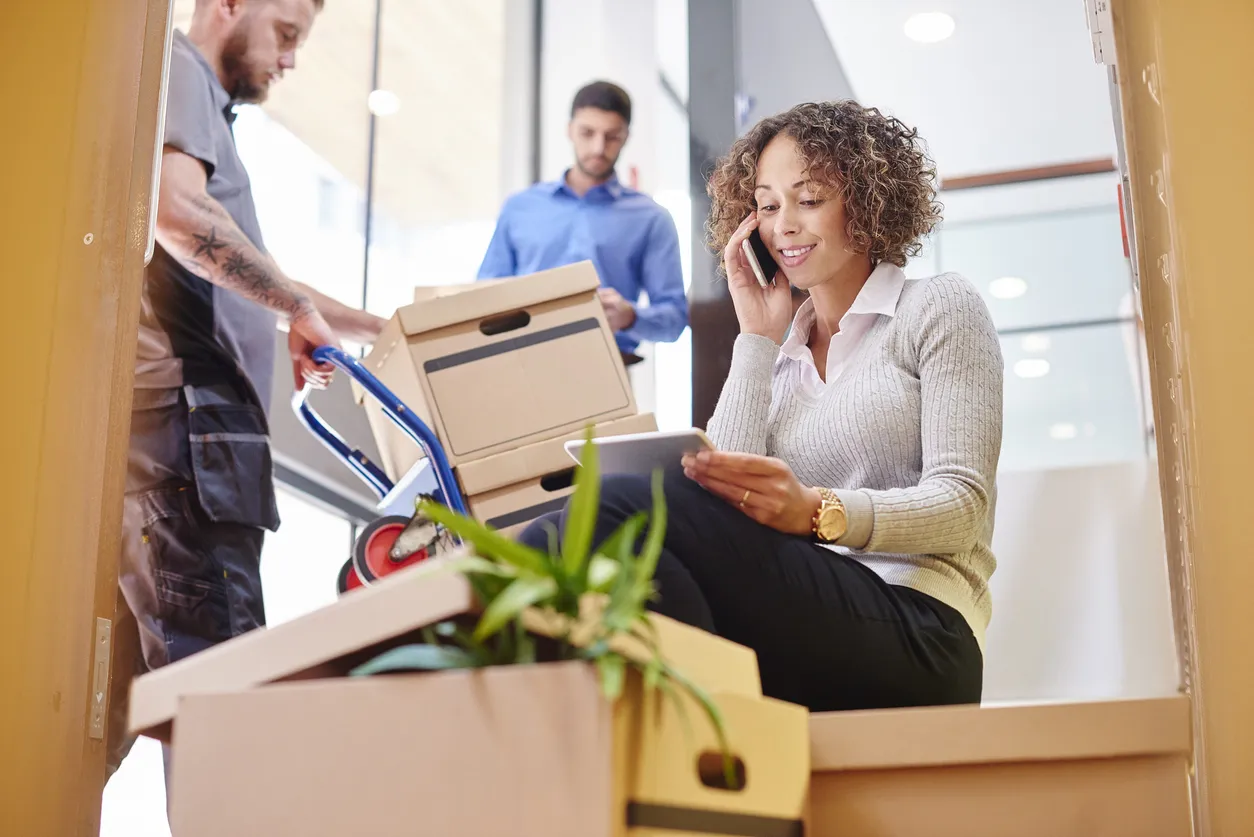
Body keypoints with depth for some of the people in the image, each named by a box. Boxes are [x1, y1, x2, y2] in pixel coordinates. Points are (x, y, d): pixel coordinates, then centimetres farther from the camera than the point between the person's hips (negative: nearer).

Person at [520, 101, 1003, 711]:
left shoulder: (939, 308, 12)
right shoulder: (780, 359, 26)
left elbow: (962, 504, -3)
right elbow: (731, 503, 6)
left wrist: (817, 512, -22)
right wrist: (757, 339, 9)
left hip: (915, 631, -5)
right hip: (807, 628, 5)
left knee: (619, 511, -28)